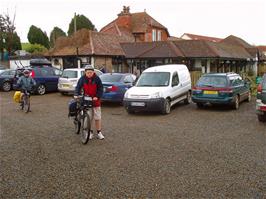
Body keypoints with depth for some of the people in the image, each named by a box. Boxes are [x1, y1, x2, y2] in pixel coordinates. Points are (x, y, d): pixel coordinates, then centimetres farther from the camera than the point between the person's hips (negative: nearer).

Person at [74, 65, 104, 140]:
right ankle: (90, 132, 16)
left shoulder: (97, 79, -9)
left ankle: (99, 132, 15)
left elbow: (100, 89, -7)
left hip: (95, 100, -1)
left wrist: (97, 96, -21)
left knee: (97, 117, 4)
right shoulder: (82, 79, -5)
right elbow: (78, 87, 0)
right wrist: (76, 94, -17)